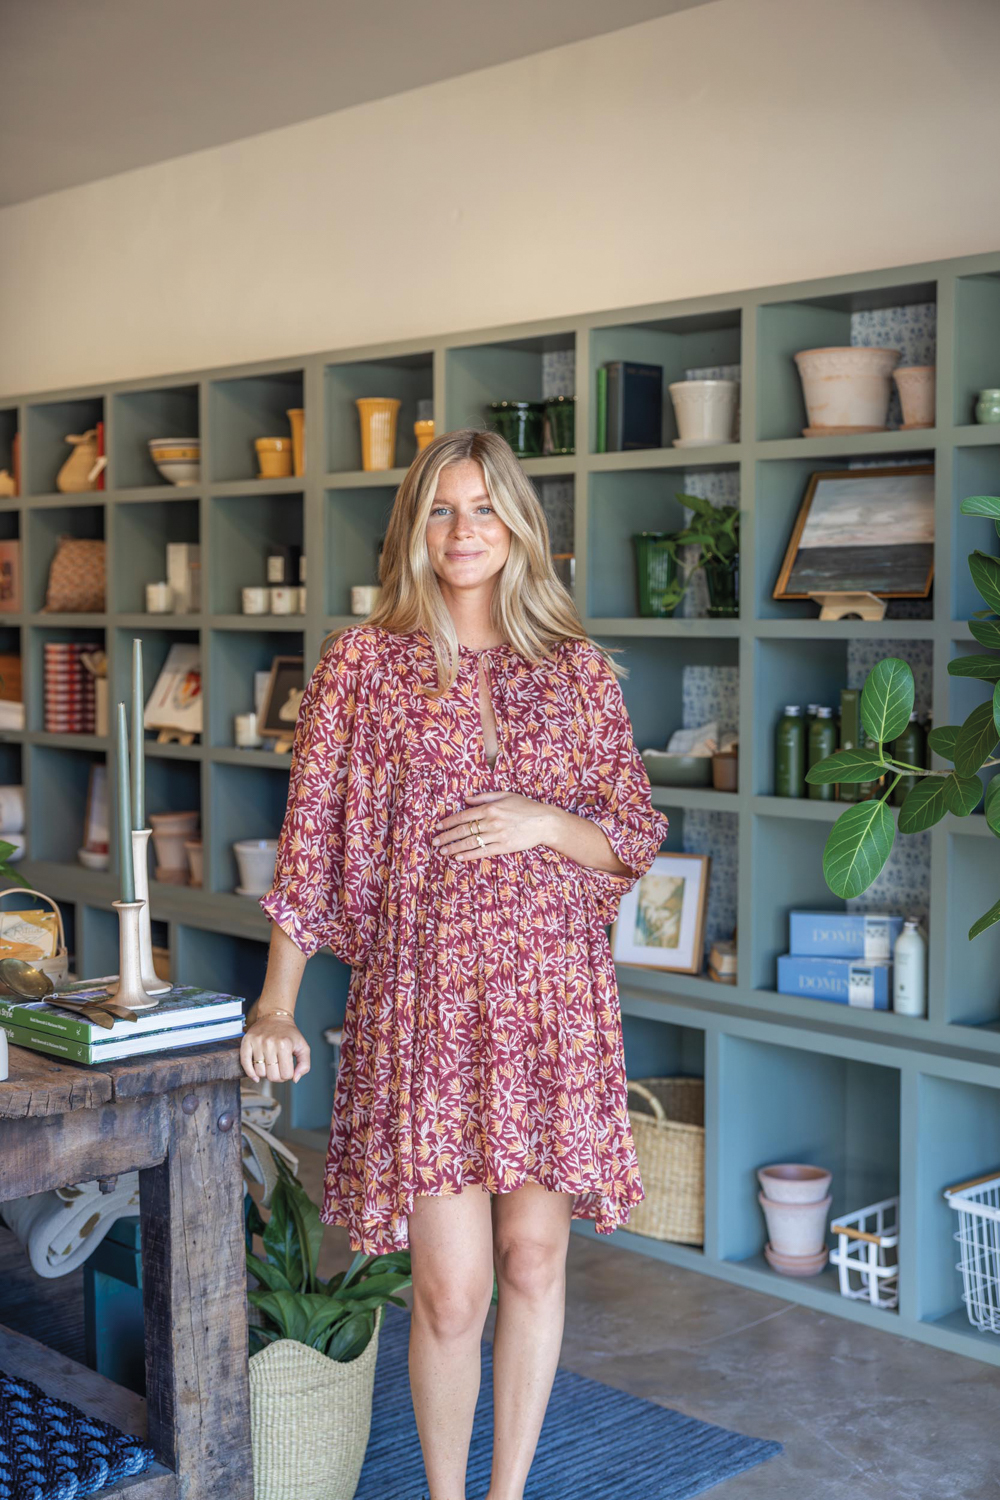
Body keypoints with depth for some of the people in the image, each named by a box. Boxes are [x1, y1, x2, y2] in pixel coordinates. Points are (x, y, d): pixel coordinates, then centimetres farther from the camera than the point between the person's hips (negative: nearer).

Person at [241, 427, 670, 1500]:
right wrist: (276, 1007, -5)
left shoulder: (580, 671, 7)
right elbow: (308, 837, 0)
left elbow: (636, 842, 10)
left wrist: (547, 823, -10)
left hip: (552, 993, 2)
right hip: (423, 992, -2)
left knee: (533, 1257, 7)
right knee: (452, 1287, -3)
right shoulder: (364, 660, 2)